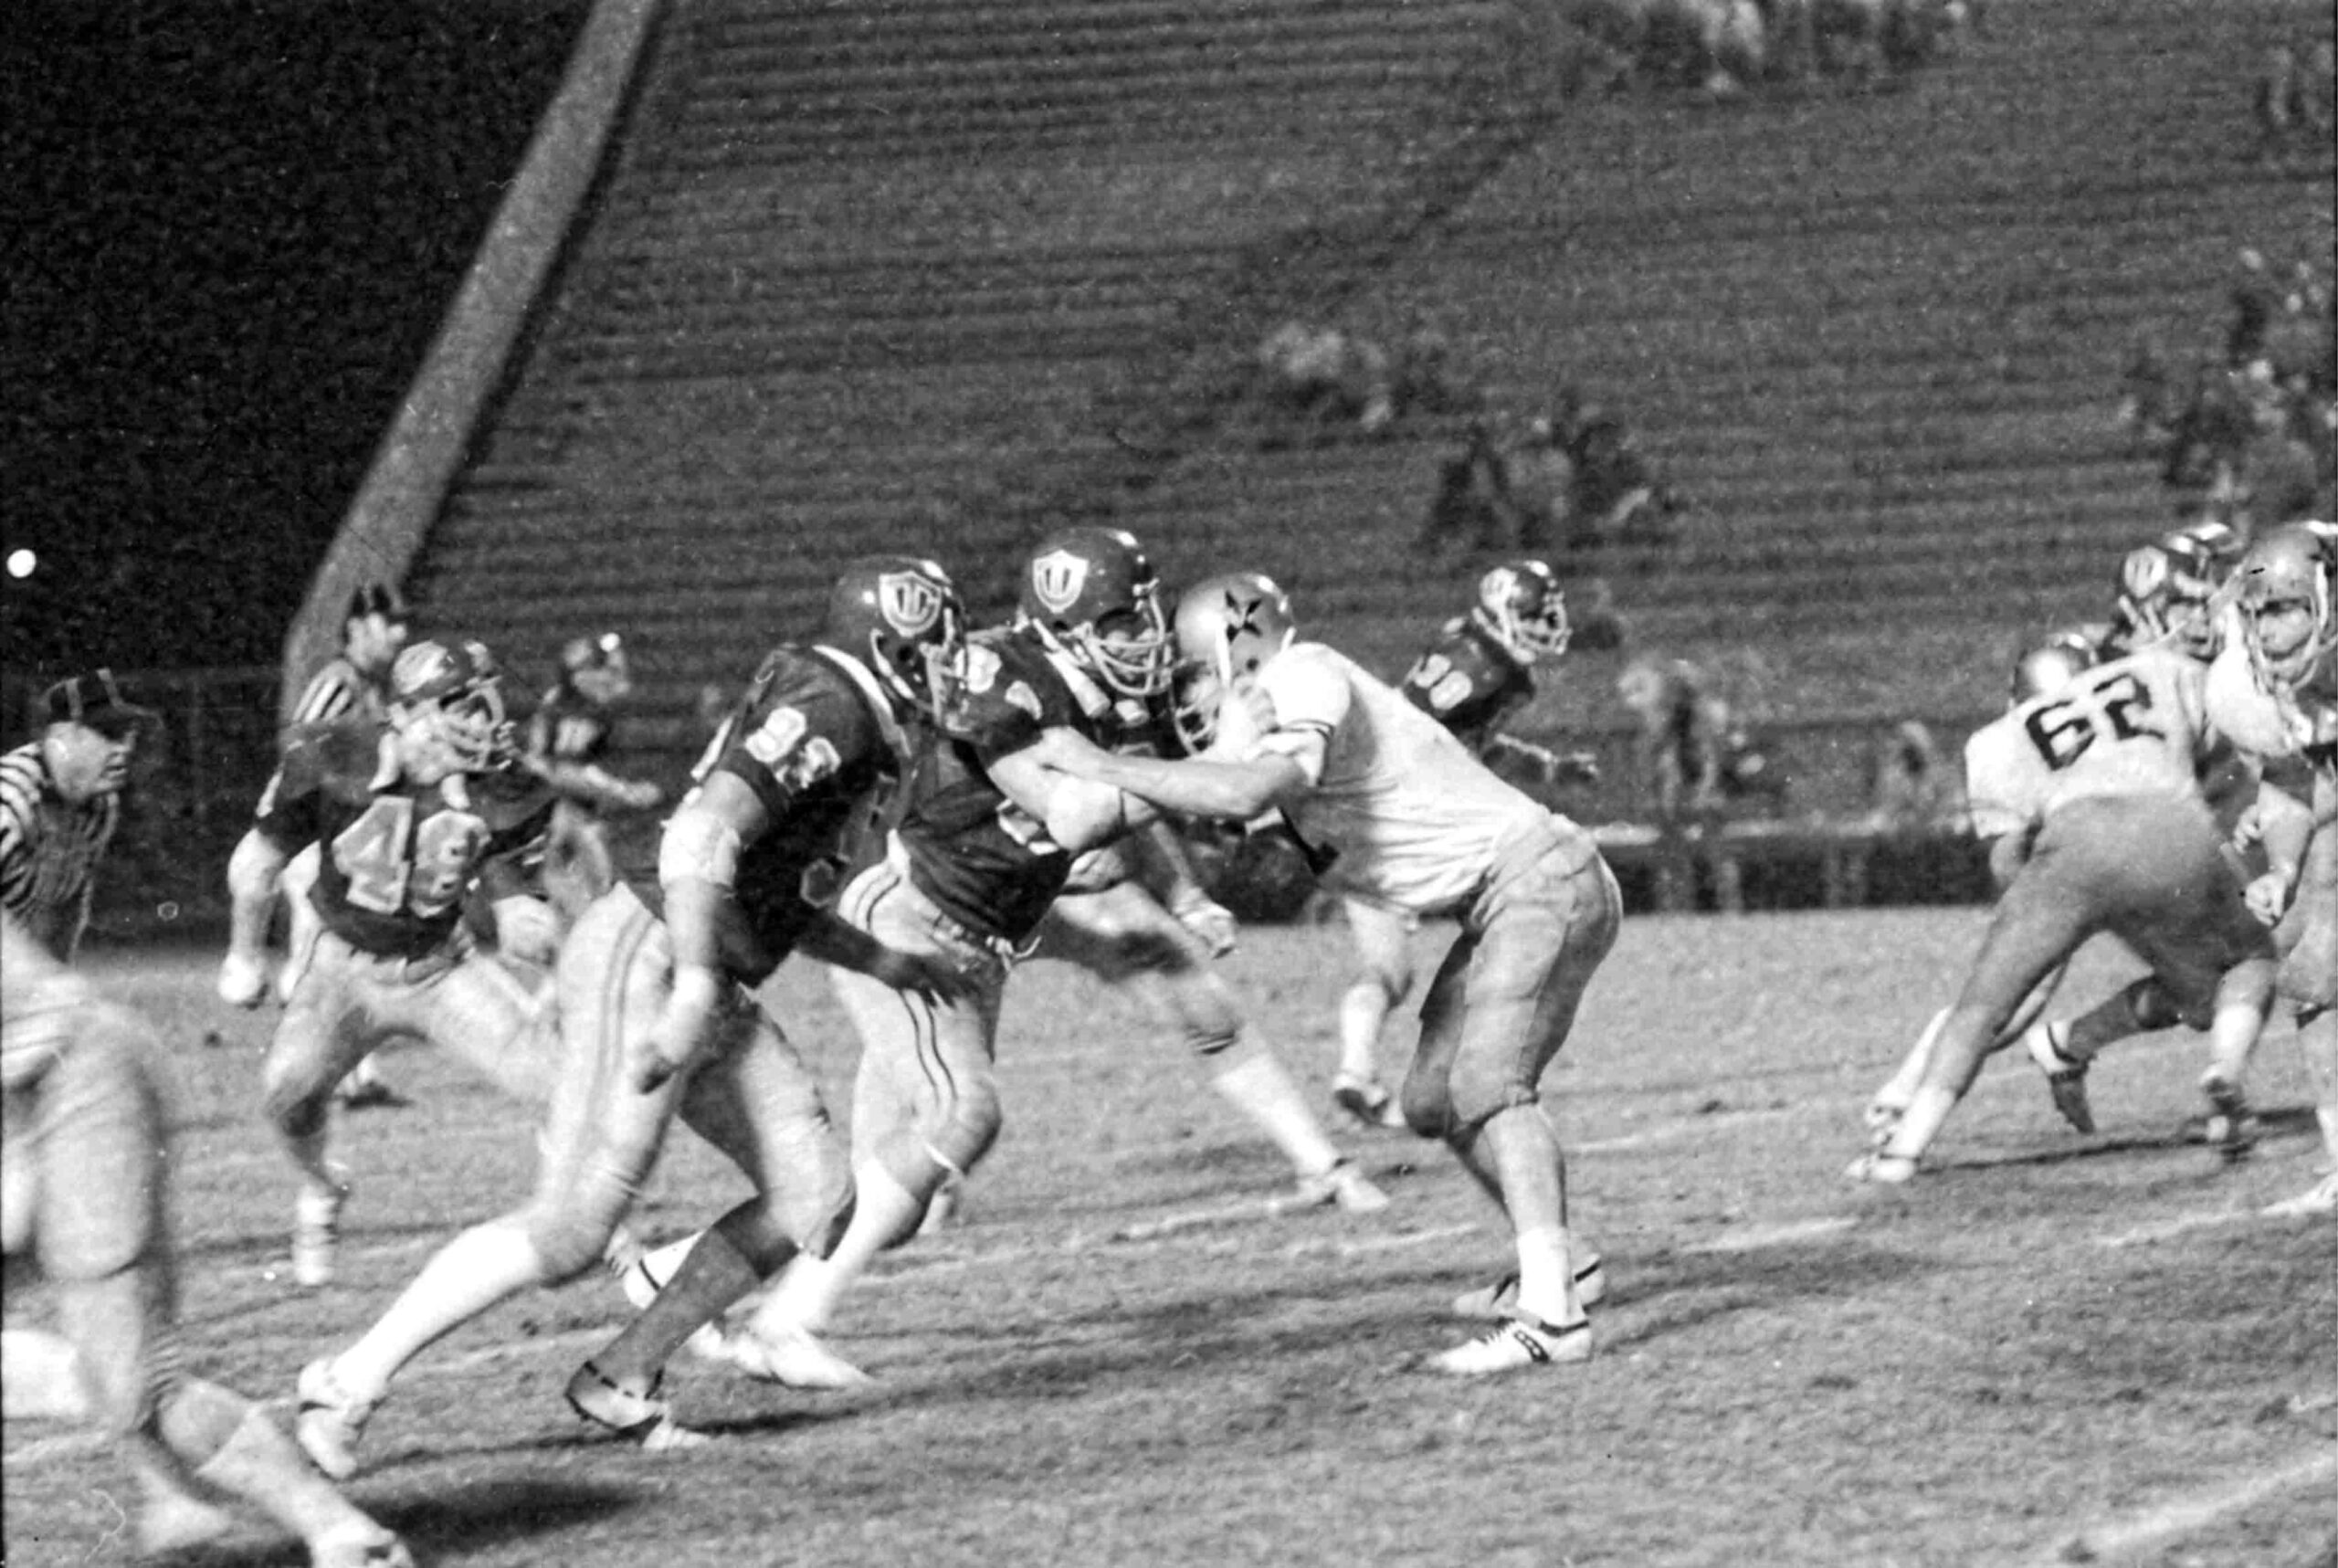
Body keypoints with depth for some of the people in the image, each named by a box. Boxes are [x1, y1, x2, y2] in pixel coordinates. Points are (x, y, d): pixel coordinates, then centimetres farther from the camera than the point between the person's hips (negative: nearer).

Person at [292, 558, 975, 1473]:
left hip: (702, 992, 10)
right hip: (646, 964, -10)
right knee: (568, 1232, -10)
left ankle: (623, 1380, 13)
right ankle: (354, 1380, -2)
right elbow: (704, 838, -26)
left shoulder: (838, 715, 17)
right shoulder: (827, 711, -15)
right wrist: (696, 990, -31)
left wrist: (876, 963, 27)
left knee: (812, 1200, 7)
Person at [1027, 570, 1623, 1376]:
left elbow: (1244, 795, -36)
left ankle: (1550, 1310, -30)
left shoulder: (1305, 682, -20)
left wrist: (1100, 765, -29)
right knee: (1435, 1102, 14)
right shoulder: (1262, 710, 10)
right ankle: (1557, 1260, 25)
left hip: (1539, 878, -10)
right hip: (1502, 902, 10)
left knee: (1486, 1082, -23)